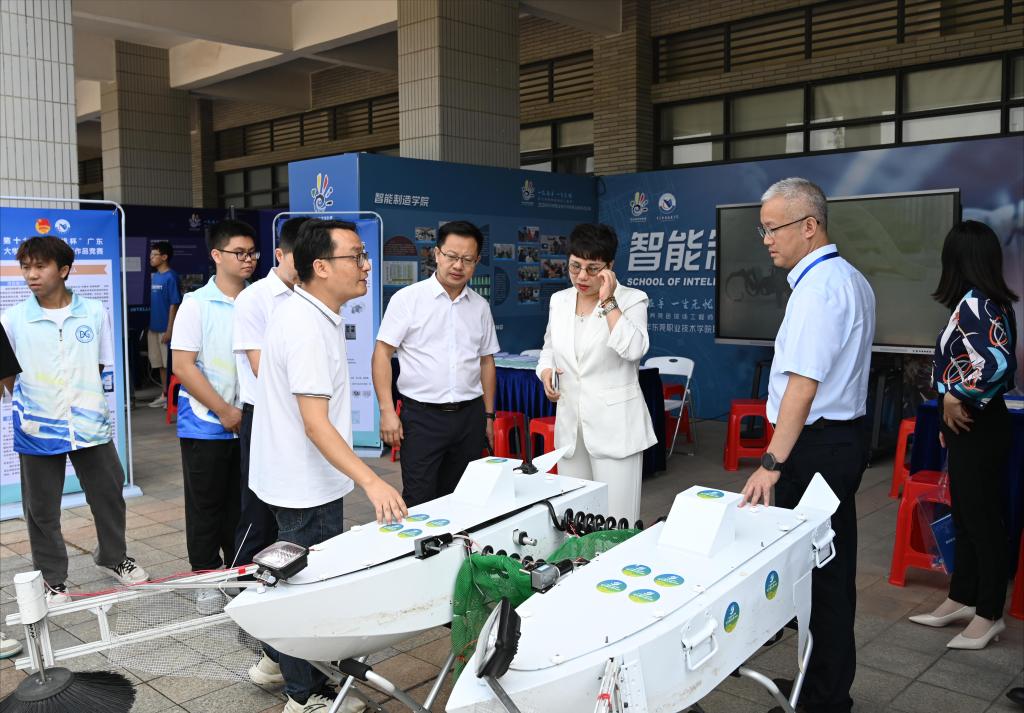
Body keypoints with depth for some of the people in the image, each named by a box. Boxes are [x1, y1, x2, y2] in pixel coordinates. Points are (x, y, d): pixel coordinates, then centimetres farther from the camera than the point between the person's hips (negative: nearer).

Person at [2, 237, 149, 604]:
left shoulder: (95, 312, 0)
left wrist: (79, 398, -3)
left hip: (89, 424, 1)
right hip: (38, 429, -1)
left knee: (109, 494, 13)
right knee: (42, 509, 9)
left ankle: (113, 556, 36)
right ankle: (52, 580, 26)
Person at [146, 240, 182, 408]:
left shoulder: (170, 277, -11)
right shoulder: (154, 277, 12)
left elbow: (174, 304, -14)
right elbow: (152, 303, 17)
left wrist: (169, 329, -17)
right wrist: (149, 325, 14)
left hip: (165, 328, -8)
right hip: (154, 327, 8)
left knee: (170, 364, 0)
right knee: (160, 364, 13)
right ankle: (164, 395, 22)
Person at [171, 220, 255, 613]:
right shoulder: (196, 304, -8)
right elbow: (183, 366, -11)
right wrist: (224, 411, -12)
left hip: (251, 425, 4)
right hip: (207, 425, -3)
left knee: (244, 504, 13)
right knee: (206, 506, 8)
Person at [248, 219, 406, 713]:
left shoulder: (303, 311, 6)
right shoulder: (309, 329, -27)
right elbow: (316, 424, -31)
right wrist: (371, 482, -37)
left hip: (297, 479, 10)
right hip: (308, 485, -10)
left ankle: (276, 658, 43)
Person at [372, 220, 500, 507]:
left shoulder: (480, 306, 9)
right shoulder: (407, 298, -4)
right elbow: (382, 354, -5)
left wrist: (489, 416, 14)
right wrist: (387, 410, -13)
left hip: (469, 416, 4)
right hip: (422, 416, -4)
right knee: (419, 504, -4)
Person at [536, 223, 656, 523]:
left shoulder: (631, 299, -6)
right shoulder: (559, 300, 9)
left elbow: (633, 349, -23)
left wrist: (608, 302, -21)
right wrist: (546, 371, 2)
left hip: (615, 425, -5)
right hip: (569, 424, 5)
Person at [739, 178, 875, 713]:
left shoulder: (817, 289, -19)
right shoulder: (852, 279, 13)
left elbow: (803, 385, -24)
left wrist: (772, 462, -24)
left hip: (816, 446, -10)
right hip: (845, 435, 10)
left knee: (812, 569, 0)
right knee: (834, 567, 16)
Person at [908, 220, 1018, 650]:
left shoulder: (974, 303, -19)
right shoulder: (988, 302, 9)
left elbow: (998, 363, -32)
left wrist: (956, 397, -18)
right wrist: (950, 418, 14)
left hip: (977, 428, -10)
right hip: (970, 425, 10)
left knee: (982, 519, 1)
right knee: (966, 516, 16)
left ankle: (989, 614, 14)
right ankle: (961, 600, 28)